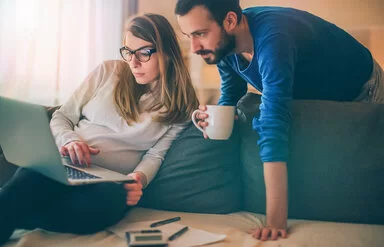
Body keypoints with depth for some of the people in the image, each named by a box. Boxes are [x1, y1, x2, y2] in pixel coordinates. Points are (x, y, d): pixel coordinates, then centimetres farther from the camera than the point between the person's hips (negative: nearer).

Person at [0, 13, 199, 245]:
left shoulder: (181, 106, 7)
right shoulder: (109, 71, 9)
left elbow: (155, 155, 4)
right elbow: (61, 118, 12)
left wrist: (140, 178, -20)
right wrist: (69, 140, -12)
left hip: (112, 182, -1)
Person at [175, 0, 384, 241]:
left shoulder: (271, 39, -43)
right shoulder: (224, 44, -19)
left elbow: (273, 126, -50)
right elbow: (229, 98, -6)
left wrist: (276, 222, -52)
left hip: (360, 92, -6)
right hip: (313, 97, 6)